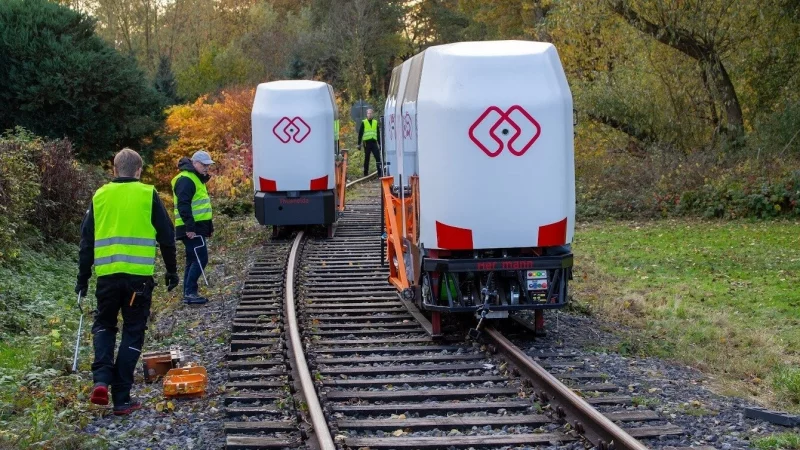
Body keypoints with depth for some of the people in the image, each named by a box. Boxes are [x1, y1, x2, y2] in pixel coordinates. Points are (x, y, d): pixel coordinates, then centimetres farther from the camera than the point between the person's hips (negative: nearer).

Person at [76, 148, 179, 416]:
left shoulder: (100, 196, 9)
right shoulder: (148, 195, 2)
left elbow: (86, 240, 11)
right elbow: (166, 237, 3)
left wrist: (83, 278, 18)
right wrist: (171, 271, 14)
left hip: (107, 274, 2)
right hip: (139, 275, -2)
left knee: (104, 326, 19)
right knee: (132, 333, 6)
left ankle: (101, 380, -3)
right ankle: (121, 399, 5)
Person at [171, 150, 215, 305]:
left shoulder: (196, 179, 20)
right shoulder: (186, 179, -13)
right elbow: (183, 205, -22)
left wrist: (209, 226, 26)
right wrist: (190, 227, -27)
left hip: (198, 227, 11)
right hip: (192, 229, -11)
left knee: (193, 260, 11)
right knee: (200, 259, -12)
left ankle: (189, 294, 15)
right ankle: (190, 292, -11)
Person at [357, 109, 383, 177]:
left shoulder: (375, 122, 14)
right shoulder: (363, 122, 4)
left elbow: (378, 133, 17)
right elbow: (360, 133, 3)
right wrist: (359, 143, -2)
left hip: (374, 142, 2)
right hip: (367, 142, -2)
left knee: (378, 157, -8)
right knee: (367, 158, 4)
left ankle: (380, 173, -11)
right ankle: (366, 173, 12)